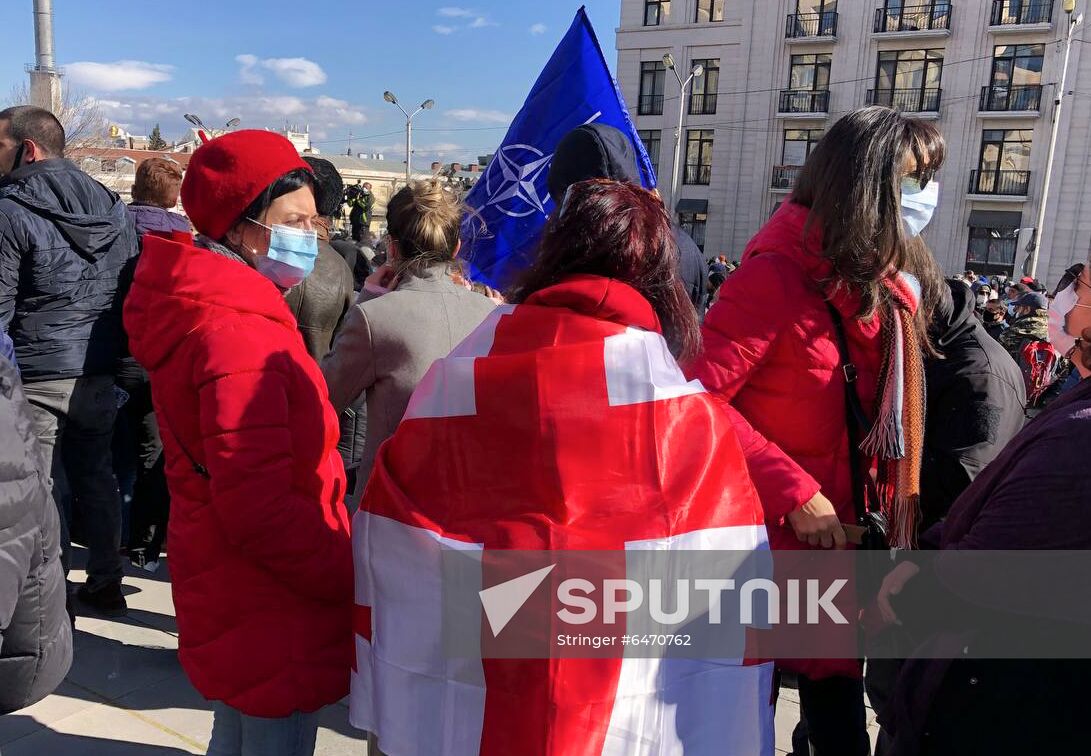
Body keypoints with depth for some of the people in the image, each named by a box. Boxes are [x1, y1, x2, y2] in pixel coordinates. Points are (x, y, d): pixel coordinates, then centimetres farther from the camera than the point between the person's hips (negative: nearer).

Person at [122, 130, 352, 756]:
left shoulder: (206, 310, 9)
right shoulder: (239, 334, -24)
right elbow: (261, 508, -29)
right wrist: (355, 579, -20)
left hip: (234, 597, 10)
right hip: (271, 611, -10)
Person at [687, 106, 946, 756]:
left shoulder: (892, 283, 6)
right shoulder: (778, 274, -19)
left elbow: (890, 417, 11)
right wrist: (794, 494, -24)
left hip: (845, 541, 7)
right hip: (770, 539, -7)